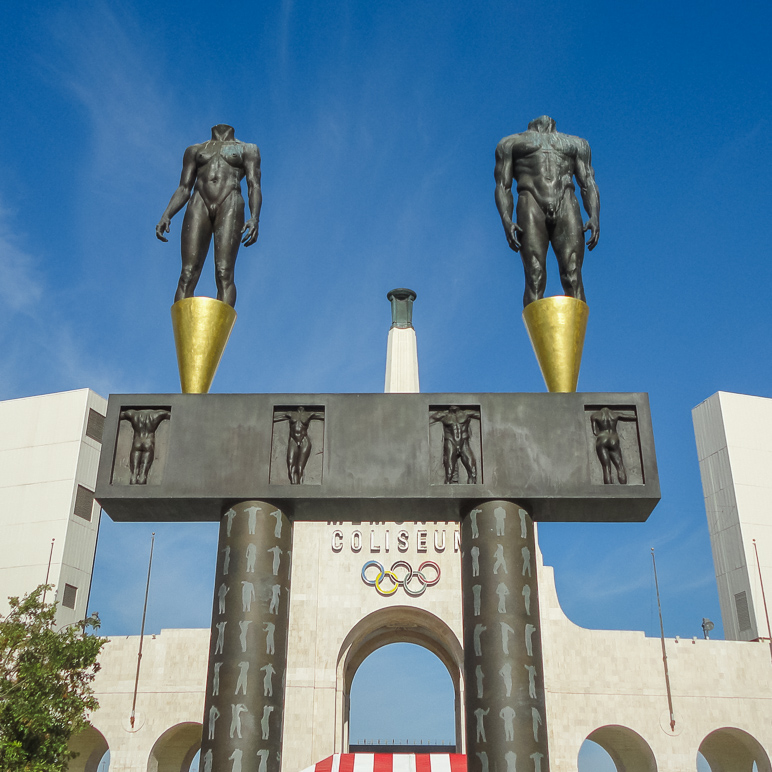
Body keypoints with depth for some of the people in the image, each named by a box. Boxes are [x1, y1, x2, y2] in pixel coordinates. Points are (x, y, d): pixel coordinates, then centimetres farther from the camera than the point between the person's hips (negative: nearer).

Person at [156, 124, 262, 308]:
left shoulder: (247, 149, 23)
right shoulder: (194, 150, 29)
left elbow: (254, 187, 9)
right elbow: (184, 189, 21)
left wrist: (254, 218, -10)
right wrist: (166, 215, 2)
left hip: (230, 205, -2)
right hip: (199, 206, 2)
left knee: (224, 273, -20)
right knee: (187, 275, -14)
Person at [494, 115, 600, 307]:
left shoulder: (576, 144, 32)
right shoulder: (511, 143, 27)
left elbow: (588, 184, 19)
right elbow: (503, 186, 14)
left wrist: (594, 217, -2)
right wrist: (506, 220, -6)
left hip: (566, 208, 2)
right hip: (531, 206, -1)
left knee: (573, 277, -18)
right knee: (534, 278, -18)